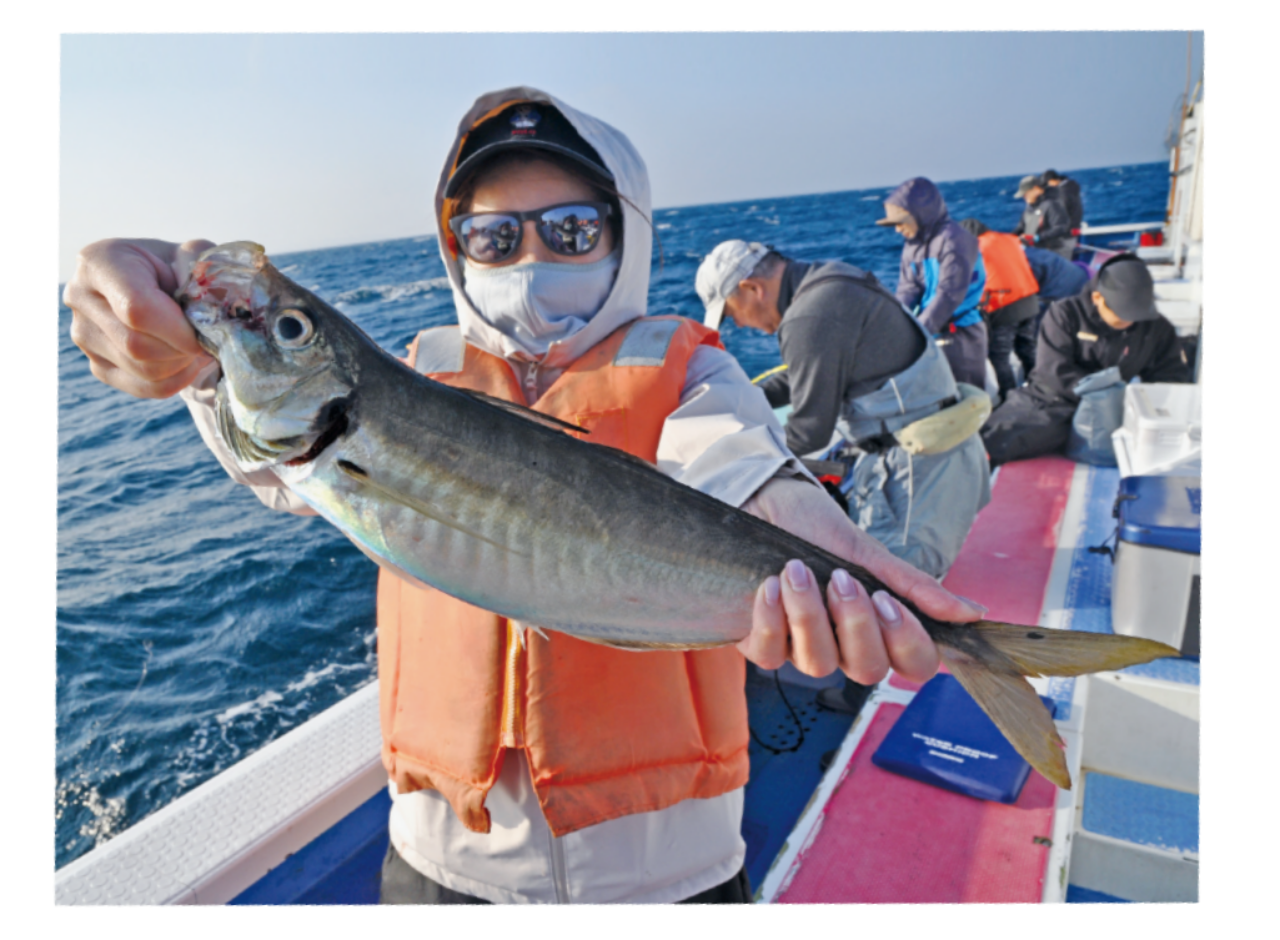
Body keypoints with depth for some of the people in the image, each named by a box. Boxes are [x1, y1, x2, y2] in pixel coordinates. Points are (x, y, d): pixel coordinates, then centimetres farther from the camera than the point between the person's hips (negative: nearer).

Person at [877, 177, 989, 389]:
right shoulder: (912, 246, 11)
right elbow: (908, 291, 2)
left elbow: (949, 294, -21)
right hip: (929, 335, 7)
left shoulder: (954, 239, -13)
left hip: (960, 336, -7)